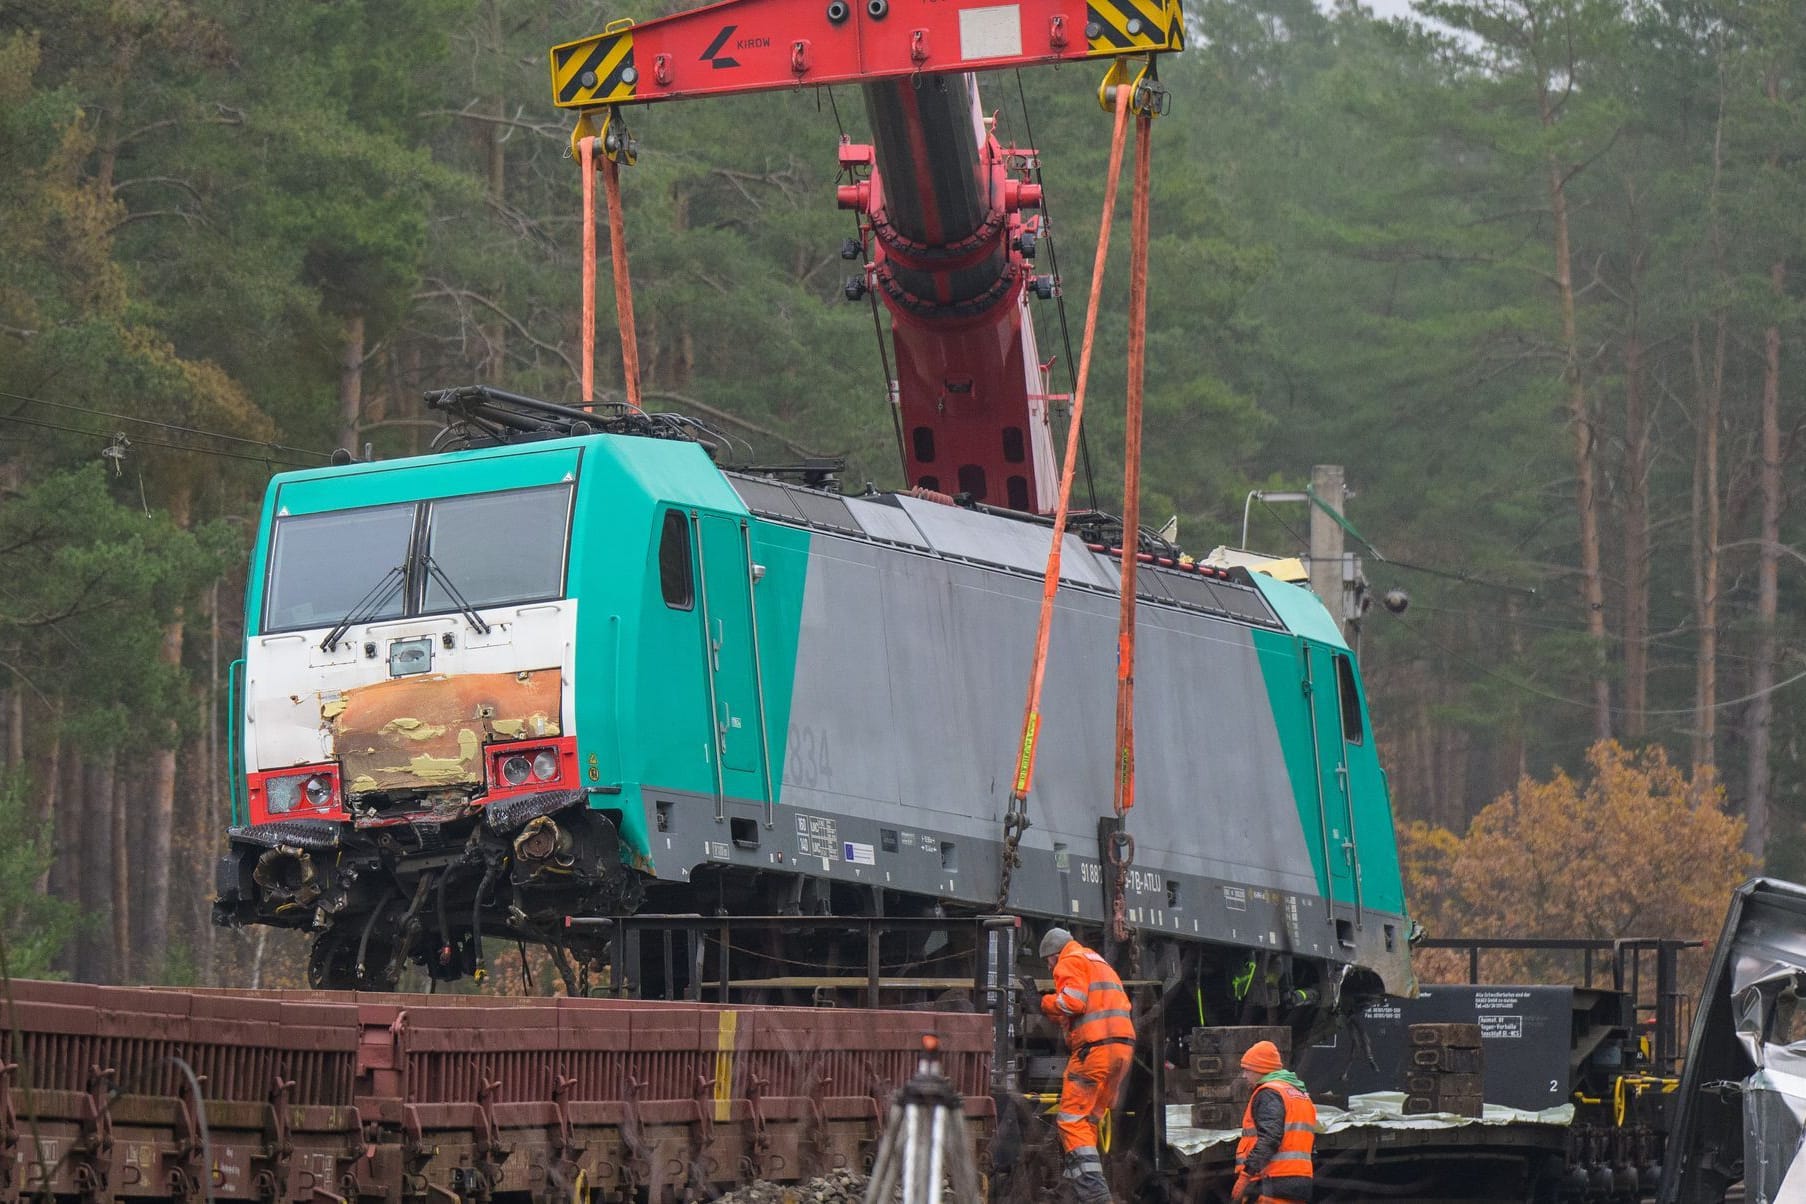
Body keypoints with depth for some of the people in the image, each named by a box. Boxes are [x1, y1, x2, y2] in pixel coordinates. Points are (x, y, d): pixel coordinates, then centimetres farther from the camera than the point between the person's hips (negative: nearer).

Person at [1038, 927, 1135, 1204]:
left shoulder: (1070, 962, 2)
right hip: (1123, 1047, 9)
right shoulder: (1100, 964, 30)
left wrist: (1045, 1004, 4)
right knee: (1089, 1120, 17)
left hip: (1095, 1048, -9)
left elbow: (1073, 1001, -15)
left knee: (1072, 1120, -9)